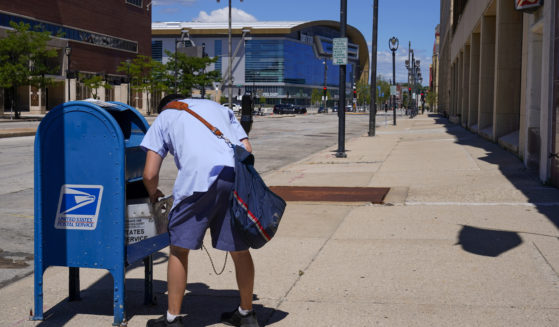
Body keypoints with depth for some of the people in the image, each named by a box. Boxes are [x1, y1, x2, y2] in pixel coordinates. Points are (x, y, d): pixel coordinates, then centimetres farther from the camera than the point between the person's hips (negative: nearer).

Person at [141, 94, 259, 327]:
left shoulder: (164, 117, 26)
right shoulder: (217, 107, 35)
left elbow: (150, 174, 16)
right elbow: (247, 149, 22)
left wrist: (153, 194, 37)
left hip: (199, 176, -3)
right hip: (237, 175, 4)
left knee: (179, 249, 11)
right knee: (240, 249, 16)